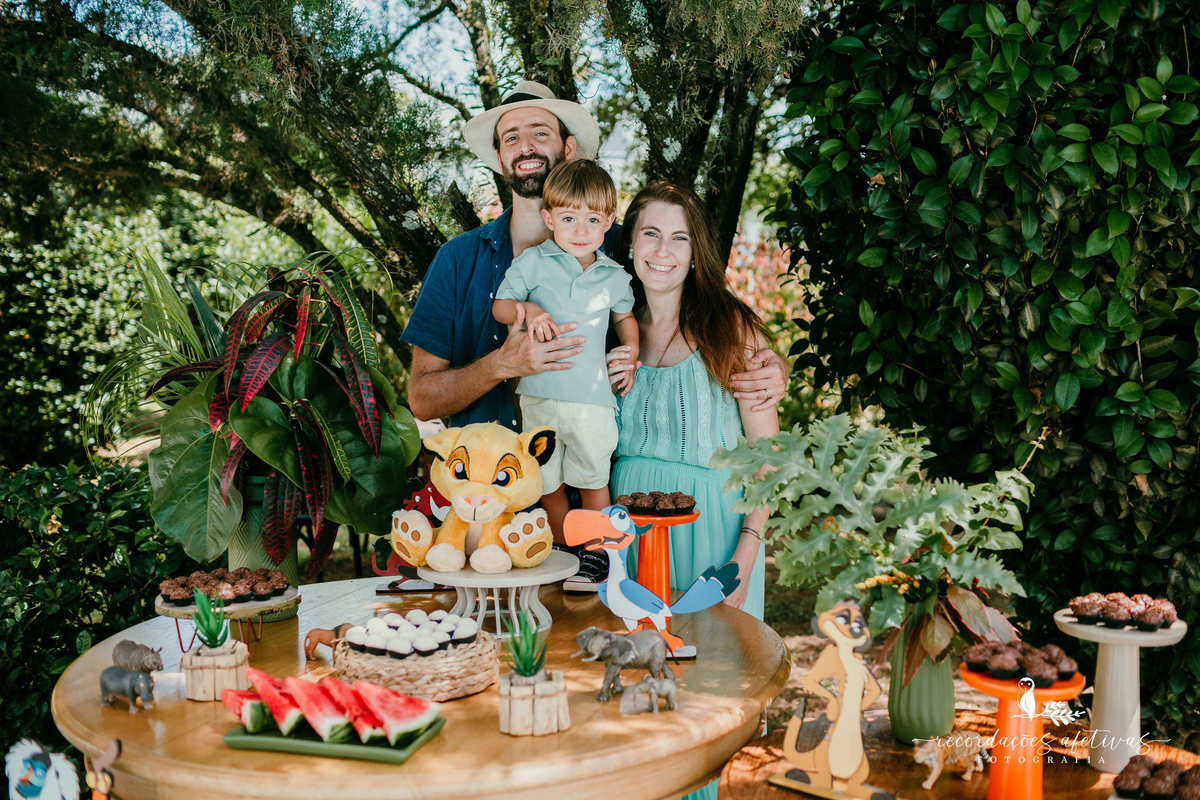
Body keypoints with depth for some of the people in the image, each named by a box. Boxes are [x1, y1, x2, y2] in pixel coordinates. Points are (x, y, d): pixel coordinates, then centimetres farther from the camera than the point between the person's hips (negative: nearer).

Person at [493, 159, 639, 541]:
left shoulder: (614, 276, 8)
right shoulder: (532, 262, 1)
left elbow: (625, 316, 26)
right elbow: (500, 305, 4)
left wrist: (629, 359, 13)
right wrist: (528, 310, -17)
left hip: (592, 398, 1)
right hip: (539, 393, 0)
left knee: (593, 483, 8)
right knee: (548, 486, 11)